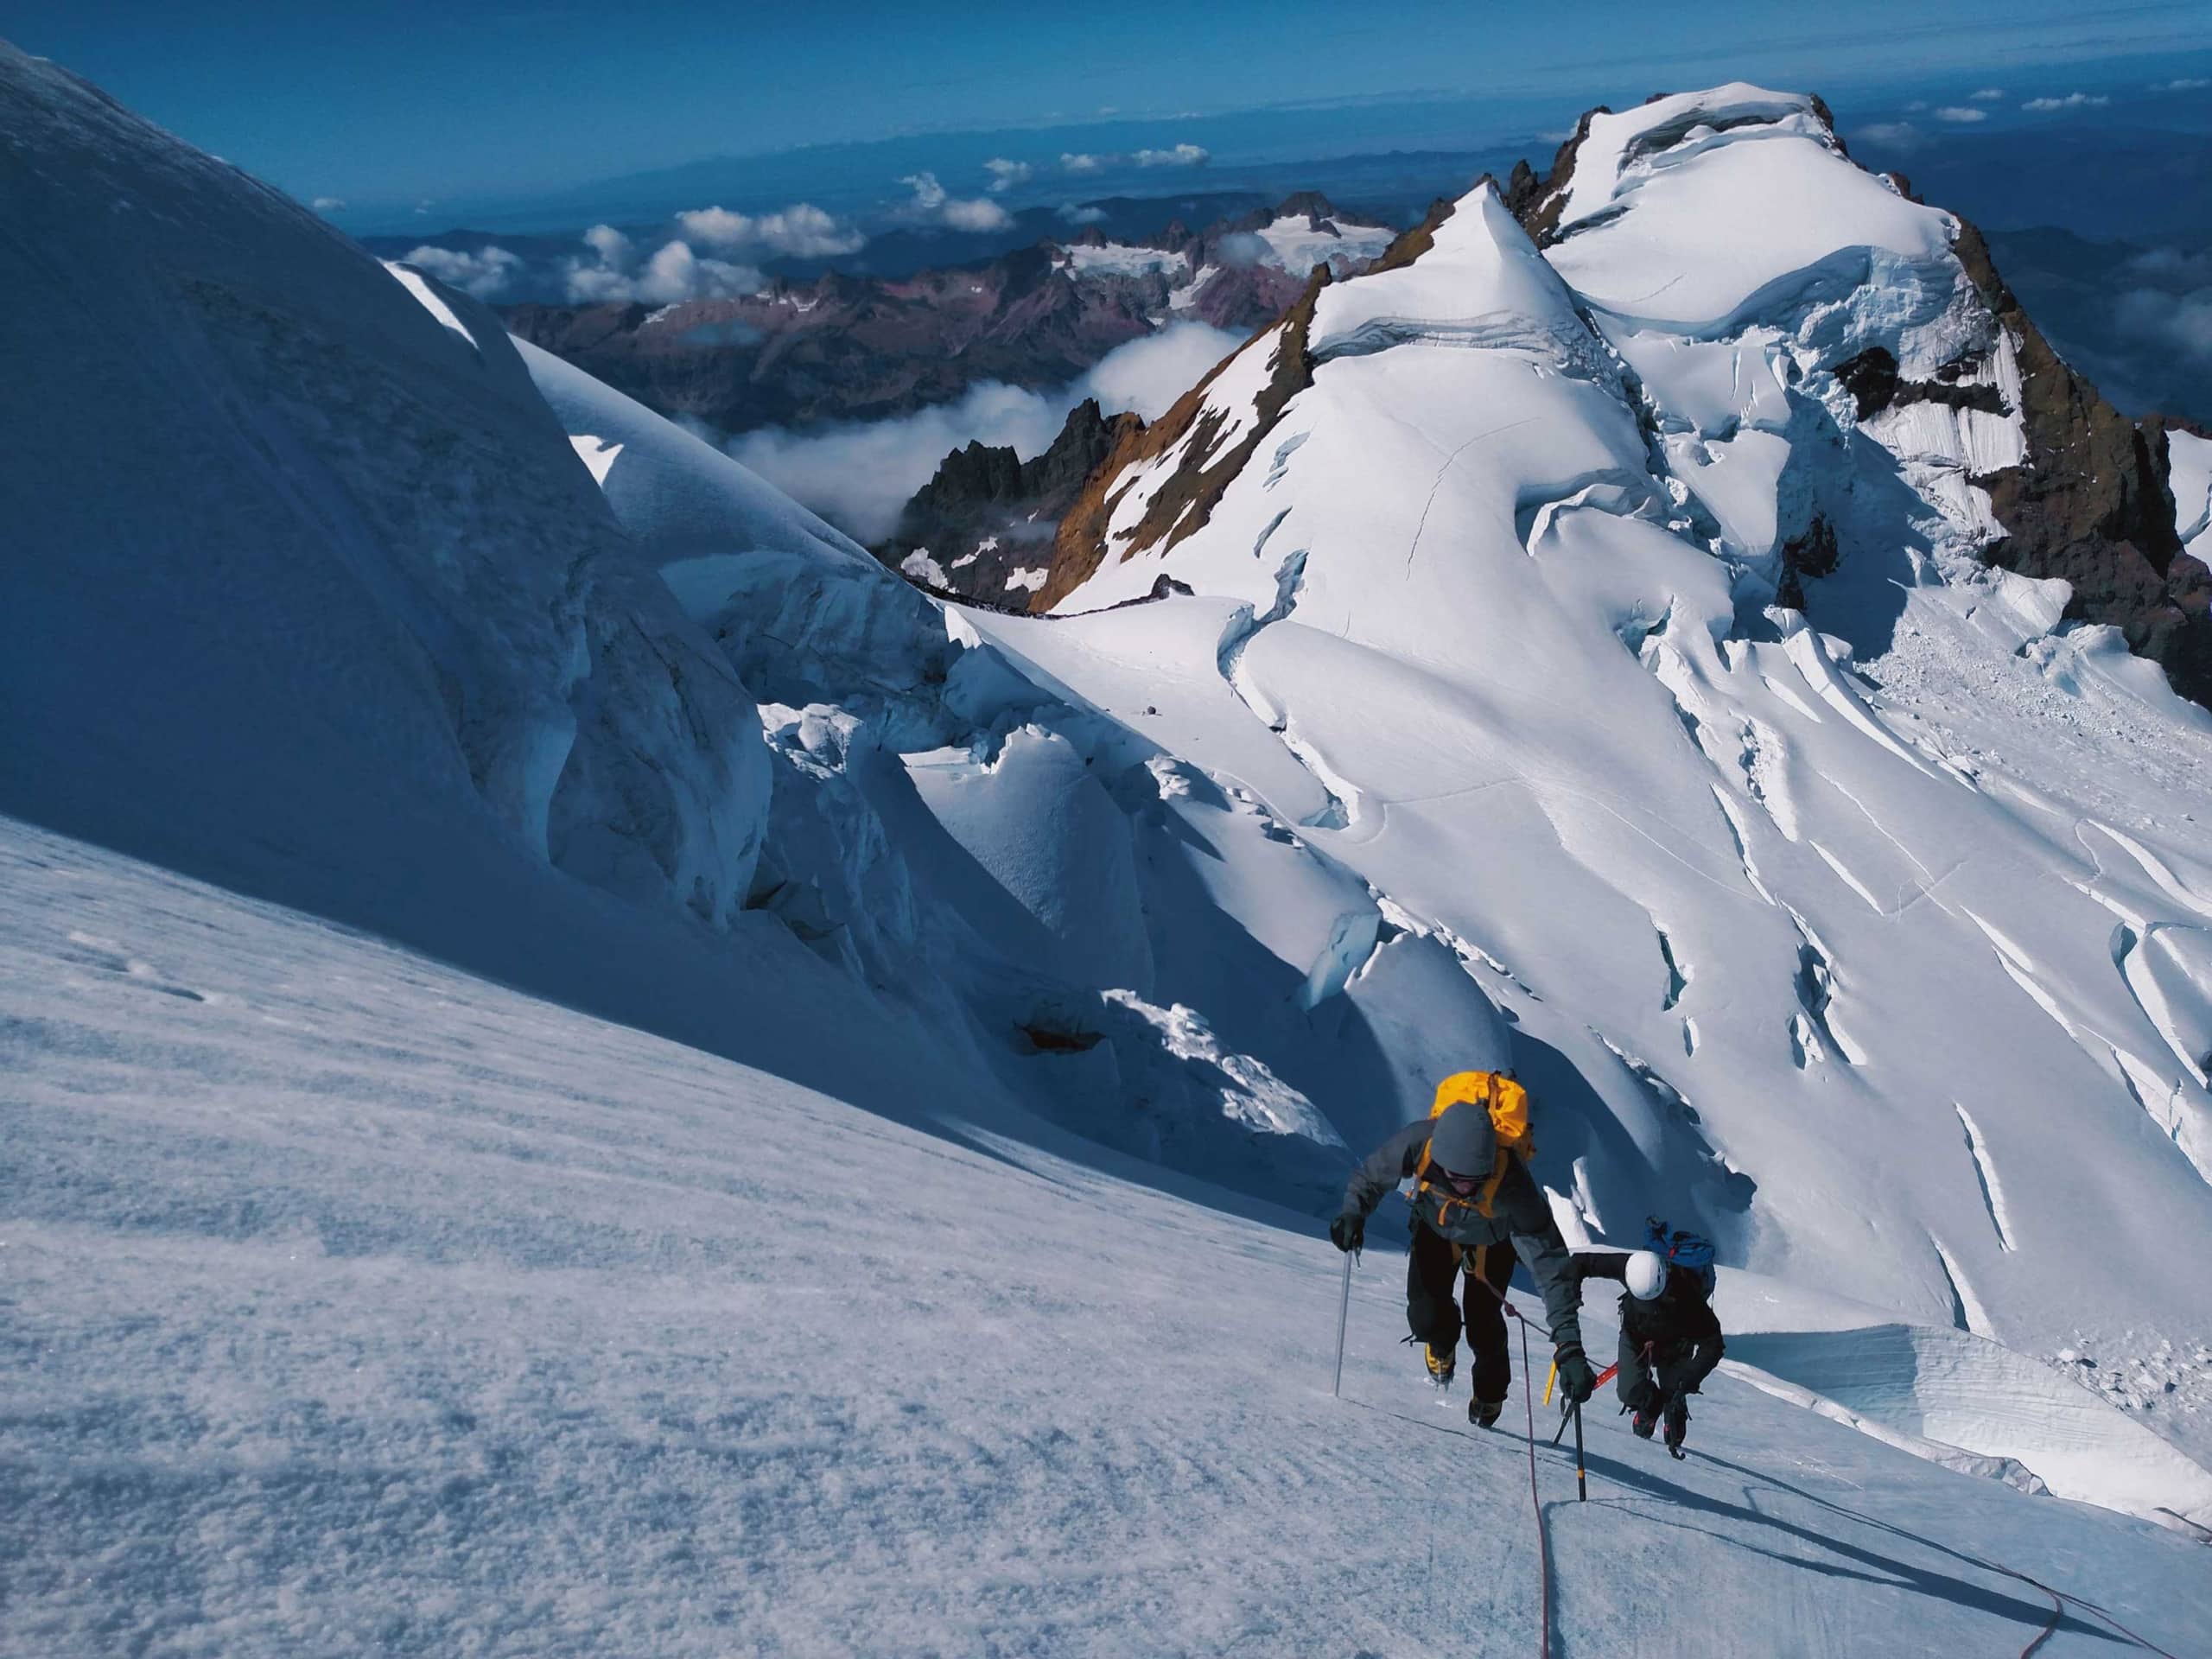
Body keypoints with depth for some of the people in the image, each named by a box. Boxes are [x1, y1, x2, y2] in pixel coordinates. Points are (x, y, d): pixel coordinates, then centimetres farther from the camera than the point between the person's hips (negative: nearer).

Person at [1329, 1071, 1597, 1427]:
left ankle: (1490, 1394, 28)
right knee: (1427, 1318, -10)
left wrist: (1569, 1348, -47)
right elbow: (1371, 1175, -17)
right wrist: (1353, 1214, -35)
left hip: (1493, 1237, -1)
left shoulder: (1512, 1184, -45)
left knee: (1482, 1323, -7)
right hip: (1435, 1224, 1)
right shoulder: (1418, 1142, -41)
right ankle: (1442, 1347, 30)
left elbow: (1550, 1265, -42)